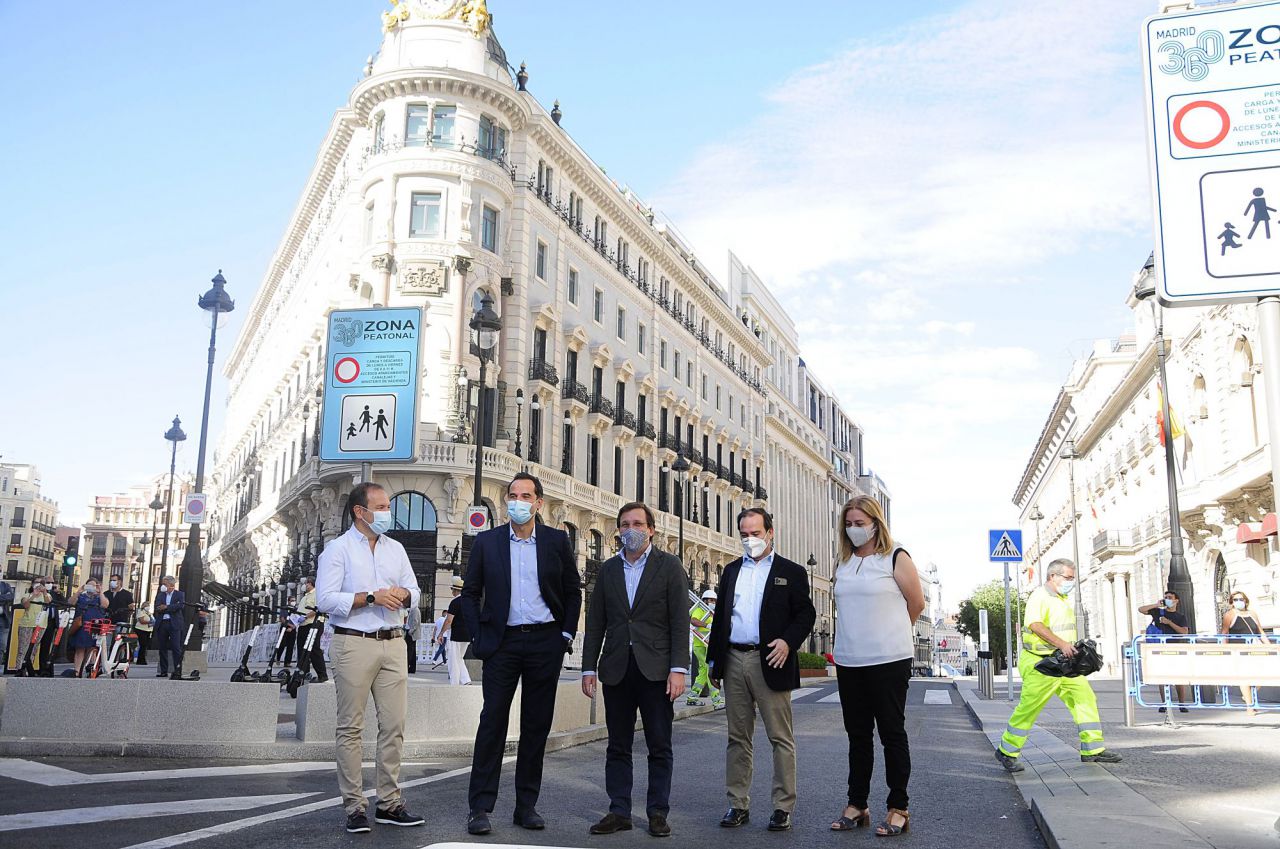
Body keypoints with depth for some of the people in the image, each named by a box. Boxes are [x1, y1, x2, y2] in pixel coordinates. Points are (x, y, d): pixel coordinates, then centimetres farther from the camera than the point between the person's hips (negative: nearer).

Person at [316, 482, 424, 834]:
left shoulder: (396, 549, 16)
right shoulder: (338, 549, 0)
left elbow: (415, 591, 18)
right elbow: (325, 599, -10)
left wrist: (403, 594, -5)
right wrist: (371, 598, -15)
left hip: (393, 645, 5)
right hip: (353, 644, -5)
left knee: (394, 726, 3)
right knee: (351, 728, 0)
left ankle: (389, 803, 11)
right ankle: (354, 806, 7)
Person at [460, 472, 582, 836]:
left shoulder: (557, 541, 4)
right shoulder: (486, 542, 3)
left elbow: (573, 591, 9)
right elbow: (470, 593, 7)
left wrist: (566, 635, 2)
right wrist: (478, 637, -1)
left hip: (545, 642, 1)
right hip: (503, 641, -1)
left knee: (536, 726, 7)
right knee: (492, 722, -2)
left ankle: (526, 805, 16)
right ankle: (480, 807, 5)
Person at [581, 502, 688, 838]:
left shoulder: (669, 566, 1)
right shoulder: (608, 569, 11)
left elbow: (680, 620, -4)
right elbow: (595, 622, 11)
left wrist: (678, 668, -12)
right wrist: (589, 668, 6)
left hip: (655, 669, -3)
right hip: (616, 670, 3)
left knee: (660, 746, 4)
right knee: (618, 746, 8)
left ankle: (658, 812, 14)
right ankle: (619, 812, 16)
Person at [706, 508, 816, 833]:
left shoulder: (791, 572, 4)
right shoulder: (732, 570, 17)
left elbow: (806, 613, -1)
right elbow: (720, 614, 17)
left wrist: (788, 641, -17)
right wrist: (714, 660, 14)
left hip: (770, 663, -4)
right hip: (734, 662, 4)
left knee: (781, 738, -1)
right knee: (738, 737, 9)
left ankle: (783, 807, 7)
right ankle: (738, 805, 15)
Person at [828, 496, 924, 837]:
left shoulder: (896, 558, -4)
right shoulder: (843, 564, 11)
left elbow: (916, 604, 1)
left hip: (888, 660, -5)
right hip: (849, 661, 5)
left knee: (892, 732, 1)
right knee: (857, 734, 12)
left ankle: (898, 808, 10)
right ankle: (856, 805, 20)